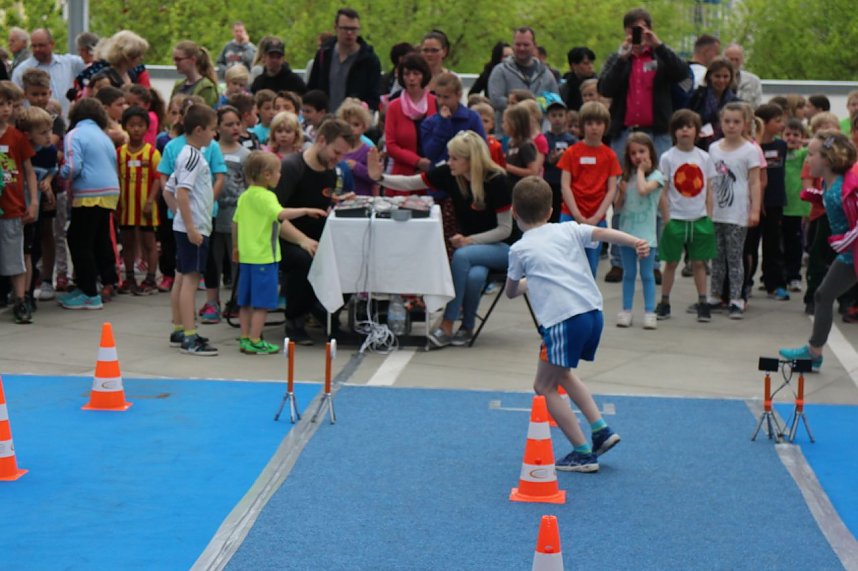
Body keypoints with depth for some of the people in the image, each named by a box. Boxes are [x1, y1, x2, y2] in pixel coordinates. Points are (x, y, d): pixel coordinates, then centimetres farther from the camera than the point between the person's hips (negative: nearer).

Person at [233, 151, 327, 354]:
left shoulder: (245, 196, 12)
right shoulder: (266, 197, -14)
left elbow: (235, 222, 18)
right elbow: (281, 214, -32)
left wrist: (236, 247, 29)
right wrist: (306, 210, -29)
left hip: (247, 255, 9)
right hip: (264, 256, -9)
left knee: (246, 301, 12)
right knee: (263, 302, -4)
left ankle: (245, 339, 17)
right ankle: (254, 342, -3)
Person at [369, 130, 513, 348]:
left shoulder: (497, 181, -20)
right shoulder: (449, 174, -7)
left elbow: (505, 229, -16)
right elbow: (410, 183, -1)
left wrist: (469, 240, -26)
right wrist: (379, 178, -17)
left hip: (501, 248, -3)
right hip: (470, 244, 3)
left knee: (462, 255, -34)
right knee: (474, 275, -33)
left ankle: (447, 327, -27)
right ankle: (467, 327, -9)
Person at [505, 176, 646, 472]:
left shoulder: (519, 250, 7)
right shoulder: (568, 230, 15)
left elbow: (511, 291, 21)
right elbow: (604, 233, -1)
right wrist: (636, 243, -15)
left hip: (563, 322, -6)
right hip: (594, 313, 6)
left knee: (545, 387, 8)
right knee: (561, 374, 28)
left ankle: (584, 453, 4)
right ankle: (601, 429, 20)